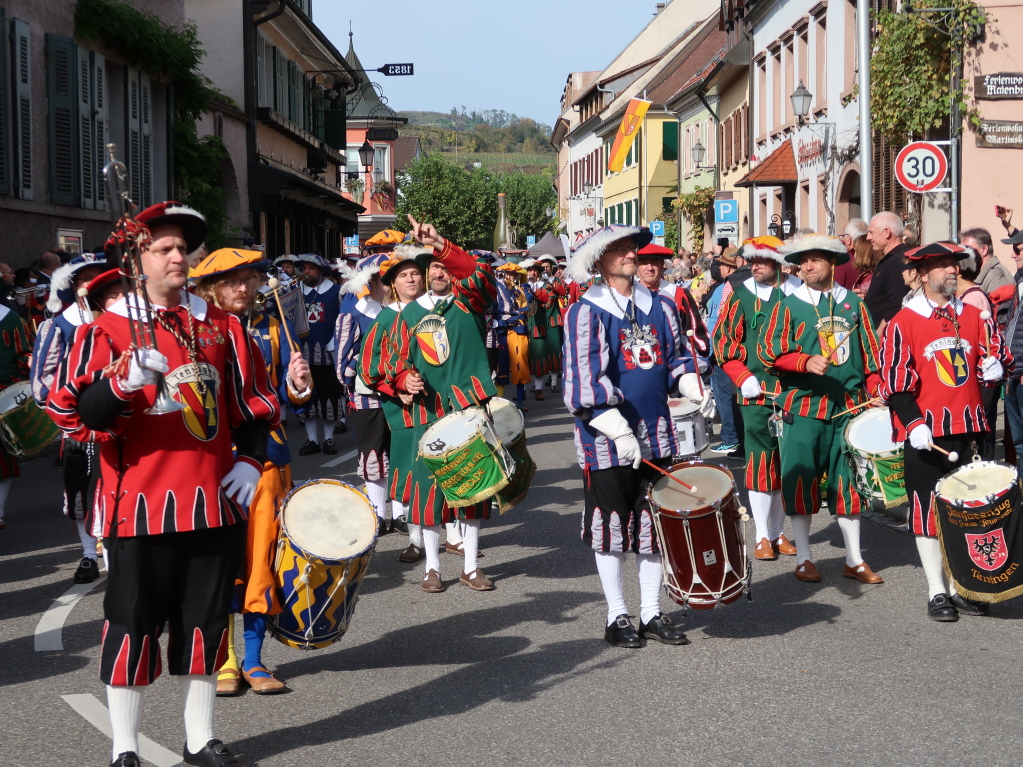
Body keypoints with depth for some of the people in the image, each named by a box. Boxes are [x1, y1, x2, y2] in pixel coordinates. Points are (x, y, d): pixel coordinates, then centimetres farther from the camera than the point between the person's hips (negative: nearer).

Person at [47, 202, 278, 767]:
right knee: (133, 626, 1)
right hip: (141, 504, -4)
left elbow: (255, 403, 17)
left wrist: (249, 460, 3)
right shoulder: (108, 329, -4)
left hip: (214, 501, 4)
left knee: (205, 622, 13)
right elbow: (75, 414, -14)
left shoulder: (220, 325, 10)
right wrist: (125, 380, -31)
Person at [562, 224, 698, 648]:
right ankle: (616, 616, 15)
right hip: (606, 440, -5)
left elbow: (677, 358, 18)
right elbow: (585, 381, -15)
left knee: (654, 524, 10)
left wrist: (696, 390, -2)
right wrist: (619, 431, -22)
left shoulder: (660, 307, 8)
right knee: (611, 526, 4)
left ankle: (652, 613, 21)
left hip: (656, 436, 5)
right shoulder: (585, 313, -9)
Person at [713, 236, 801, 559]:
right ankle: (763, 536, 5)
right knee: (760, 461, -3)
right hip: (756, 392, -2)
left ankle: (778, 531, 21)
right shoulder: (742, 295, 1)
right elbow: (724, 342, 2)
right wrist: (743, 378, -8)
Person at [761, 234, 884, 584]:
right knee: (800, 481, 0)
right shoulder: (788, 306, 1)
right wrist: (807, 362, -19)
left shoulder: (852, 303, 10)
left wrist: (876, 390, 1)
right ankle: (803, 559, 12)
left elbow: (869, 352, 12)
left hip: (847, 407, 2)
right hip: (803, 407, -2)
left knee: (848, 480, 7)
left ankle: (854, 559, 16)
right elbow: (771, 355, -5)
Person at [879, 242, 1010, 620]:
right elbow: (895, 381, -7)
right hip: (926, 433, -5)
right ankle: (937, 592, 8)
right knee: (928, 511, 0)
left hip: (969, 430, 5)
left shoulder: (973, 316, 10)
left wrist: (995, 365, -6)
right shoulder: (903, 322, -4)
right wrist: (913, 423, -17)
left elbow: (996, 352, 18)